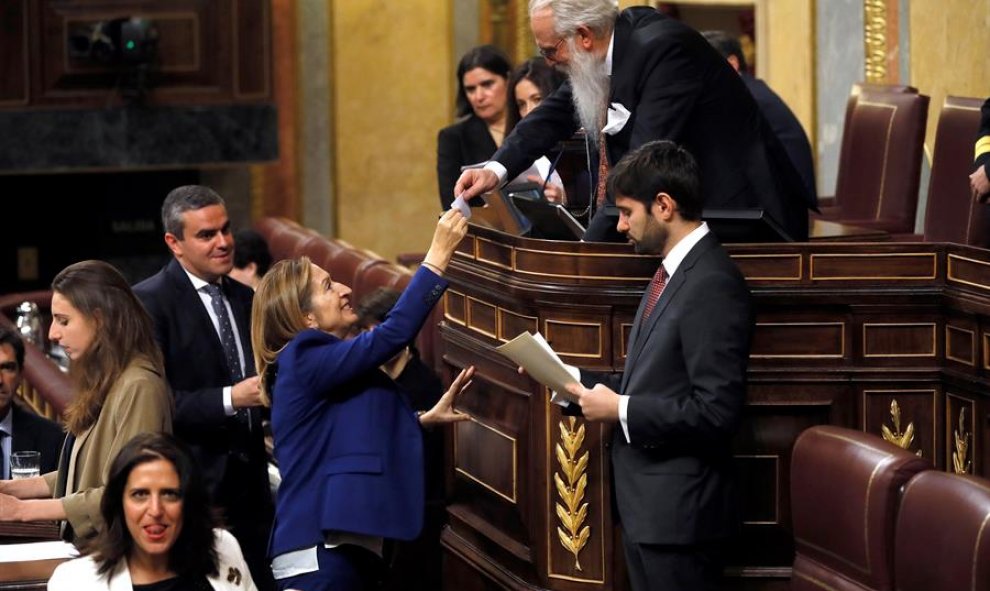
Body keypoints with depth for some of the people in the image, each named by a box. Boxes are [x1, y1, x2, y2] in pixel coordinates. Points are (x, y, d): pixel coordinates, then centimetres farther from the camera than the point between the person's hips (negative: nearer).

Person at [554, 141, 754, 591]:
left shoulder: (712, 285, -19)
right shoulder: (673, 272, 12)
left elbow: (716, 410, -24)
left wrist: (620, 410, -17)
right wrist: (572, 380, 4)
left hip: (678, 510, -10)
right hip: (646, 504, 10)